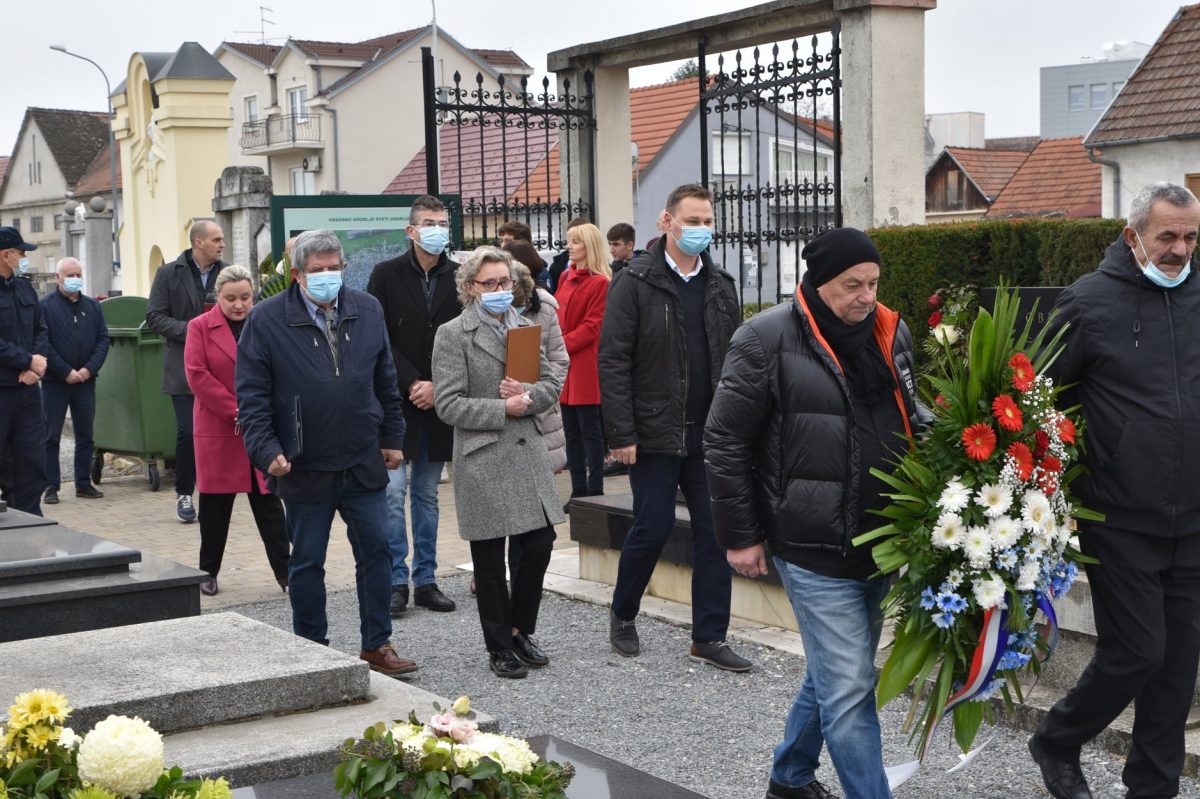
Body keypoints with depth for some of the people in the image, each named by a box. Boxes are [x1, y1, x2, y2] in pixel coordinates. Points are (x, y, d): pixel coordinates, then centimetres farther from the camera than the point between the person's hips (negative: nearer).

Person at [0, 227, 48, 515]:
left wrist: (36, 365, -3)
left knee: (33, 458, 8)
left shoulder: (25, 288, 13)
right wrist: (29, 361, -13)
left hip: (27, 386, 7)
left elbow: (41, 330, 14)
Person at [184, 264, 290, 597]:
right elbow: (197, 376, -8)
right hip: (218, 431, -1)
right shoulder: (200, 327, 0)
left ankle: (285, 571, 6)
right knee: (215, 504, 8)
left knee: (269, 501, 3)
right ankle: (209, 572, 19)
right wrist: (236, 411, -12)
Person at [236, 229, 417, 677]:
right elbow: (251, 394, -7)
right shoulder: (267, 320, -7)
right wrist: (267, 451, -16)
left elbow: (385, 382, 13)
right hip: (305, 468, -3)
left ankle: (377, 645, 19)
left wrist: (392, 437, 12)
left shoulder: (367, 311, 5)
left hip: (364, 465, 3)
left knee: (376, 552, 7)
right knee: (307, 563, 9)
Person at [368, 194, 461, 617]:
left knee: (427, 497, 11)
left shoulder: (459, 277, 3)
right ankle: (397, 582, 1)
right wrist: (412, 384, -12)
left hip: (439, 403, 3)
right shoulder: (386, 275, -2)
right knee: (393, 492, -8)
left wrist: (438, 387, -8)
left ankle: (426, 581, 17)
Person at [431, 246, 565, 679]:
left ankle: (521, 630, 24)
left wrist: (528, 395, -9)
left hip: (528, 452, 5)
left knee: (540, 543, 4)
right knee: (490, 559, 4)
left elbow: (553, 384, 12)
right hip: (483, 460, -5)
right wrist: (504, 409, -15)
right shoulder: (452, 335, -6)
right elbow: (449, 404, -11)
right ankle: (500, 647, 16)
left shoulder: (523, 326, 11)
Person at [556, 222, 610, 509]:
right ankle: (578, 491, 18)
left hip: (586, 367, -8)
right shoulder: (566, 277, 14)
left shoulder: (600, 283, -10)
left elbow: (591, 327, -14)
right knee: (571, 431, 11)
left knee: (590, 430, -1)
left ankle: (594, 492, 5)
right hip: (565, 366, 8)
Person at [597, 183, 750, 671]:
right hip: (655, 435, -5)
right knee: (652, 528, 0)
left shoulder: (721, 286, 11)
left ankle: (709, 638, 12)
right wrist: (622, 435, -14)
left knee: (716, 533, 3)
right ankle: (623, 616, 25)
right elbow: (613, 362, -9)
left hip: (711, 435, 5)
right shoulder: (635, 283, -5)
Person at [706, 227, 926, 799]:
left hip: (883, 543, 7)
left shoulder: (889, 333, 8)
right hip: (815, 551, -7)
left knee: (834, 674, 20)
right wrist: (740, 535, -7)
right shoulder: (767, 339, -11)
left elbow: (913, 423, 20)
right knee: (850, 689, -5)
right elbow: (725, 442, -7)